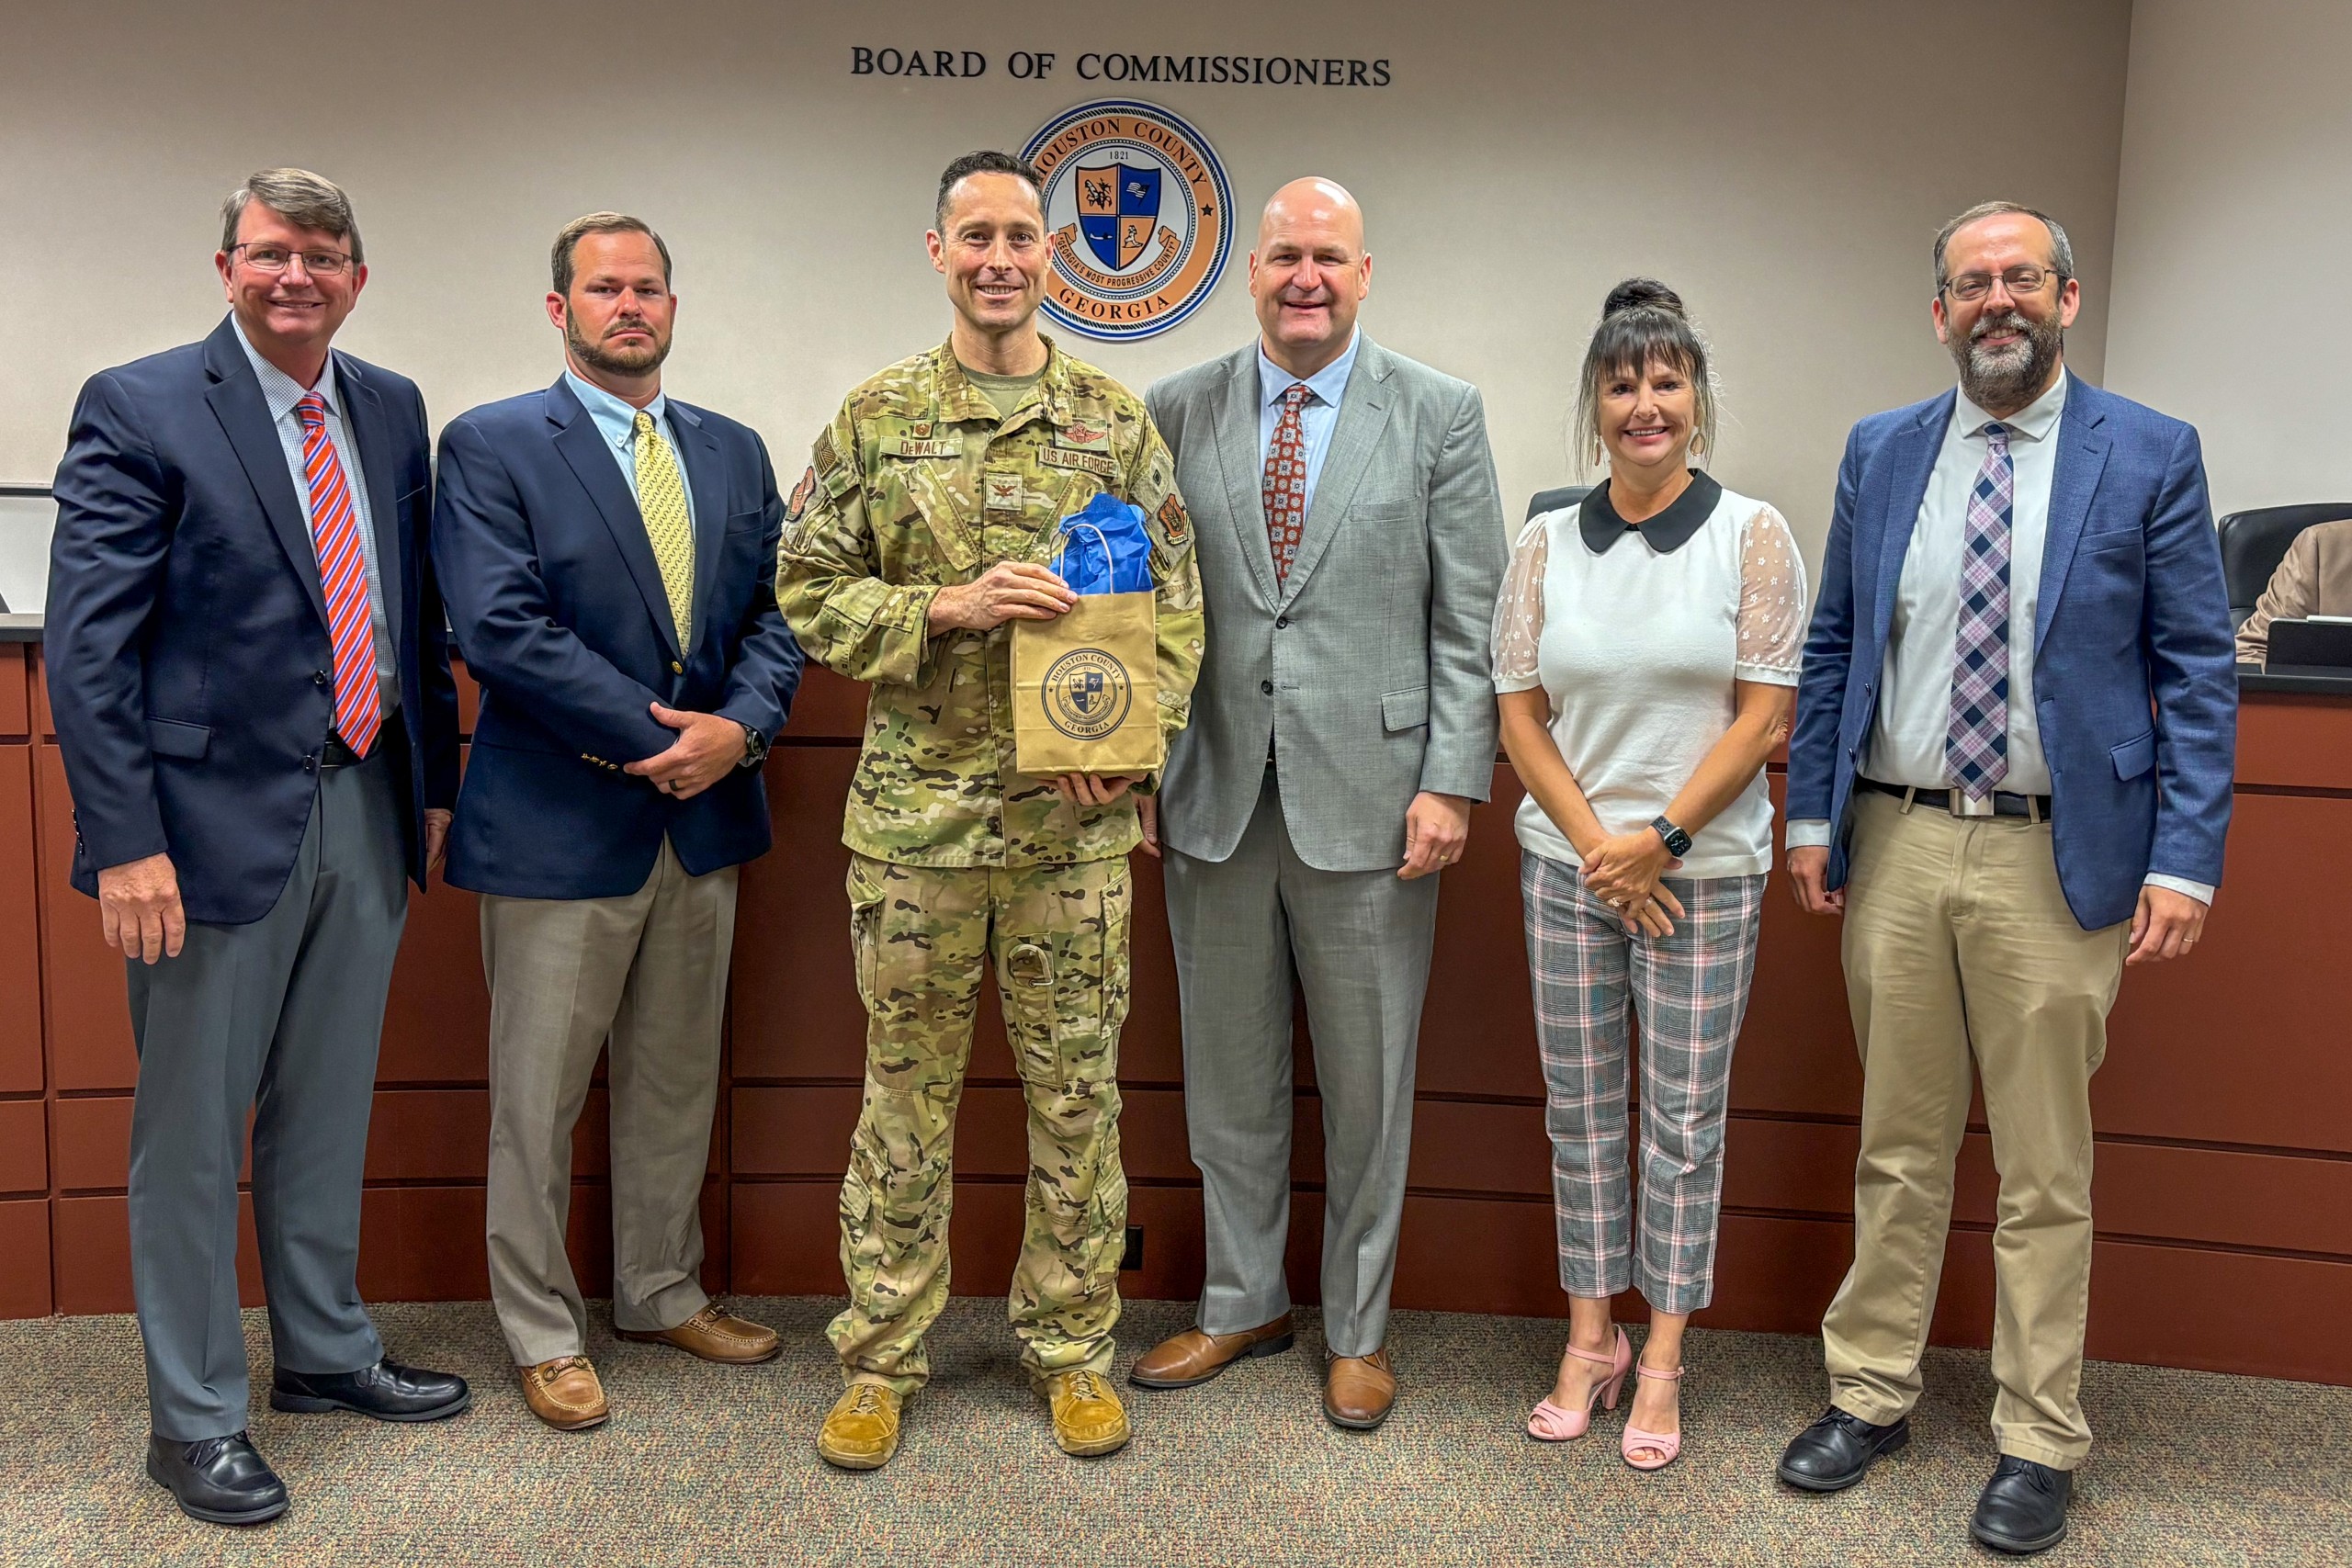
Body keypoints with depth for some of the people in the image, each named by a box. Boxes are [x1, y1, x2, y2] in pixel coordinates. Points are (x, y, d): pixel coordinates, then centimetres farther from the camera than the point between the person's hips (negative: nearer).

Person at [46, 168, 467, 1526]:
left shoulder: (391, 409, 9)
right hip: (222, 818, -5)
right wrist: (124, 841, -17)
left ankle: (328, 1352, 36)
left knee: (329, 1110, 19)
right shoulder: (140, 409, -8)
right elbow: (88, 645, -12)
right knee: (193, 1134, 7)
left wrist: (434, 783, 12)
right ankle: (196, 1417, 23)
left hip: (365, 811, 6)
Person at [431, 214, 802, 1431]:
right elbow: (498, 629, -17)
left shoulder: (734, 451, 11)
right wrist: (659, 734, -18)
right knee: (538, 1094, 7)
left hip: (704, 816, 5)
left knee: (678, 1080, 17)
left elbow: (773, 613, 7)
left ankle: (661, 1293, 34)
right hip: (560, 821, -5)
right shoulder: (489, 446, -6)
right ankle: (541, 1330, 24)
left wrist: (739, 727, -13)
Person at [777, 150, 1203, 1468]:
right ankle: (883, 1357, 25)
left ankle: (1072, 1347, 26)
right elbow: (809, 590, 2)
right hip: (916, 810, 0)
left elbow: (1177, 603, 5)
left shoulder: (1118, 422, 5)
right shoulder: (874, 419, 4)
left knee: (1077, 1090, 9)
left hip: (1078, 816, 1)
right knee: (908, 1090, 9)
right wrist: (949, 606, -13)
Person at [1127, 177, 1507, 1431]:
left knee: (1367, 1083, 9)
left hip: (1369, 795, -2)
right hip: (1215, 796, 2)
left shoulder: (1439, 414, 1)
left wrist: (1452, 782, -9)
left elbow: (1470, 617, -2)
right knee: (1228, 1071, 14)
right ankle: (1243, 1303, 33)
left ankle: (1358, 1328, 27)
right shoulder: (1177, 412, 6)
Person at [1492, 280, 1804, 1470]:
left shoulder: (1751, 536, -2)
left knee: (1685, 1118, 5)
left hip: (1703, 870, -2)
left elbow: (1765, 714, -6)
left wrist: (1658, 838, -11)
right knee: (1580, 1109, 9)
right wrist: (1596, 845, -7)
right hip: (1568, 865, 2)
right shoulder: (1546, 543, 3)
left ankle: (1661, 1366, 18)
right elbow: (1520, 714, 3)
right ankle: (1591, 1341, 24)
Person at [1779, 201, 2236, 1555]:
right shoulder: (1881, 452, 7)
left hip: (2057, 859, -2)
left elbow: (2197, 671, -3)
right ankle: (1874, 1393, 28)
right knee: (1899, 1148, 13)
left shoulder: (2151, 455, -1)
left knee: (2046, 1172, 7)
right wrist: (1813, 813, 5)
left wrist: (2186, 856, -10)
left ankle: (2041, 1443, 23)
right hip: (1897, 844, 3)